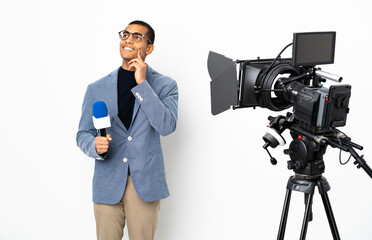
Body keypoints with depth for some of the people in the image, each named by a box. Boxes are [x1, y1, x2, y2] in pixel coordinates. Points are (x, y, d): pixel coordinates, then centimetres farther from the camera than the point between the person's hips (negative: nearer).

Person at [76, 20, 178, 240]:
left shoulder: (165, 86, 1)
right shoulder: (97, 88, 6)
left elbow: (167, 126, -15)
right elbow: (83, 134, 9)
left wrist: (142, 83, -17)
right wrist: (95, 146, -15)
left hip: (146, 185, -1)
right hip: (107, 184, 1)